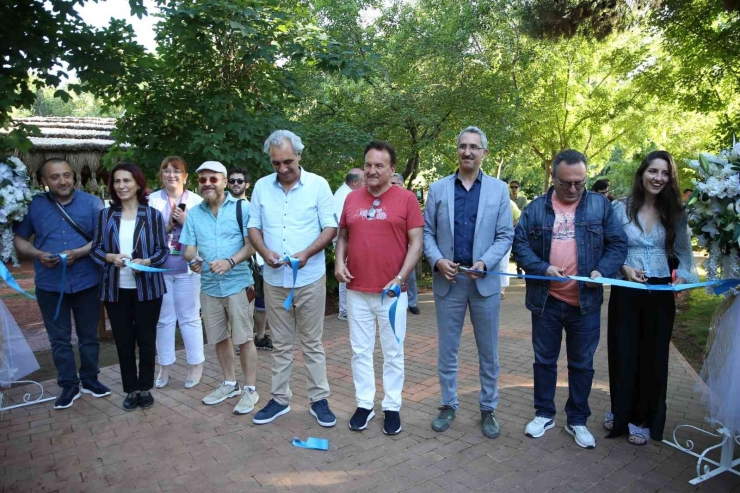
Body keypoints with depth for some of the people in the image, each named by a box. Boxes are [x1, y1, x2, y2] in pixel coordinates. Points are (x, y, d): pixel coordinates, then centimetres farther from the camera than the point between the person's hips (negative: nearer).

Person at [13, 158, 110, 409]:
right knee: (59, 339, 9)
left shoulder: (92, 203, -2)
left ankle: (90, 379, 28)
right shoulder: (34, 205, 2)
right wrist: (38, 254, -13)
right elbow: (18, 239, 6)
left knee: (88, 335, 12)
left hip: (87, 282, -1)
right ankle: (69, 385, 22)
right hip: (50, 285, 1)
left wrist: (78, 253, -19)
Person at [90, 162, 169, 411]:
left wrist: (146, 262, -19)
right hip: (116, 289, 2)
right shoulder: (105, 215, 4)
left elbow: (163, 250, -2)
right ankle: (131, 389, 23)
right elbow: (95, 249, 6)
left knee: (146, 339, 8)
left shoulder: (152, 214, -2)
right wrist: (110, 257, -14)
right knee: (123, 341, 9)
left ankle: (145, 388, 23)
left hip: (147, 287, -2)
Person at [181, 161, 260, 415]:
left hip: (238, 284, -5)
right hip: (209, 286, 5)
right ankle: (229, 383, 32)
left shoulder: (241, 208, -6)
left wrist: (230, 261, -27)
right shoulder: (194, 214, 8)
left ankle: (250, 389, 14)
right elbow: (189, 248, 5)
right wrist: (193, 259, -18)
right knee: (219, 338, 15)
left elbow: (251, 244, -11)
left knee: (243, 338, 0)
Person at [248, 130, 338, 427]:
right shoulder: (262, 187, 4)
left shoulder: (318, 185, -5)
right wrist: (265, 252, -12)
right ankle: (280, 399, 25)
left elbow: (330, 227, -5)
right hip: (274, 279, 3)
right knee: (281, 344, 13)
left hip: (310, 277, -3)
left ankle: (319, 399, 19)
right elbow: (253, 227, 8)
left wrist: (307, 253, -20)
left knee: (312, 343, 7)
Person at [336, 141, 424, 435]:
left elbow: (416, 242, -6)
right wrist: (339, 262, -4)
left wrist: (400, 278, -15)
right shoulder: (351, 199, 7)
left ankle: (392, 407, 23)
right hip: (356, 291, 3)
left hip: (392, 291, -3)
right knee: (360, 351, 12)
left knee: (393, 352, 9)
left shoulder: (406, 199, -4)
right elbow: (342, 235, 14)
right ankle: (364, 404, 26)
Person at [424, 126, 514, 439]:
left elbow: (505, 235, 0)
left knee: (488, 352, 10)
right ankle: (448, 405, 27)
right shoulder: (438, 189, 4)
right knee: (447, 350, 11)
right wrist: (437, 260, -12)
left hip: (484, 281, 0)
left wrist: (484, 263, -15)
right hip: (447, 281, 1)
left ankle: (488, 409, 26)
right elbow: (427, 232, 4)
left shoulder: (499, 189, 3)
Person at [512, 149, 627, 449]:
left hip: (585, 301, 0)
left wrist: (602, 271, -16)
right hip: (546, 300, 0)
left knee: (582, 364, 12)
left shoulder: (601, 205, 2)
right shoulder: (535, 208, 2)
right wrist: (542, 268, -17)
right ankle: (544, 414, 30)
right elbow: (519, 244, -2)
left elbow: (618, 244, 1)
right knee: (544, 360, 13)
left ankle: (577, 420, 28)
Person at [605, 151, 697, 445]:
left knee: (653, 356, 9)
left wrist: (683, 277, -13)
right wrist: (624, 268, -18)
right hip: (625, 292, -2)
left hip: (660, 292, 2)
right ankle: (620, 412, 29)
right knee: (622, 354, 6)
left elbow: (683, 253, 4)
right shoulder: (621, 209, -5)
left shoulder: (675, 213, 2)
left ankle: (643, 419, 25)